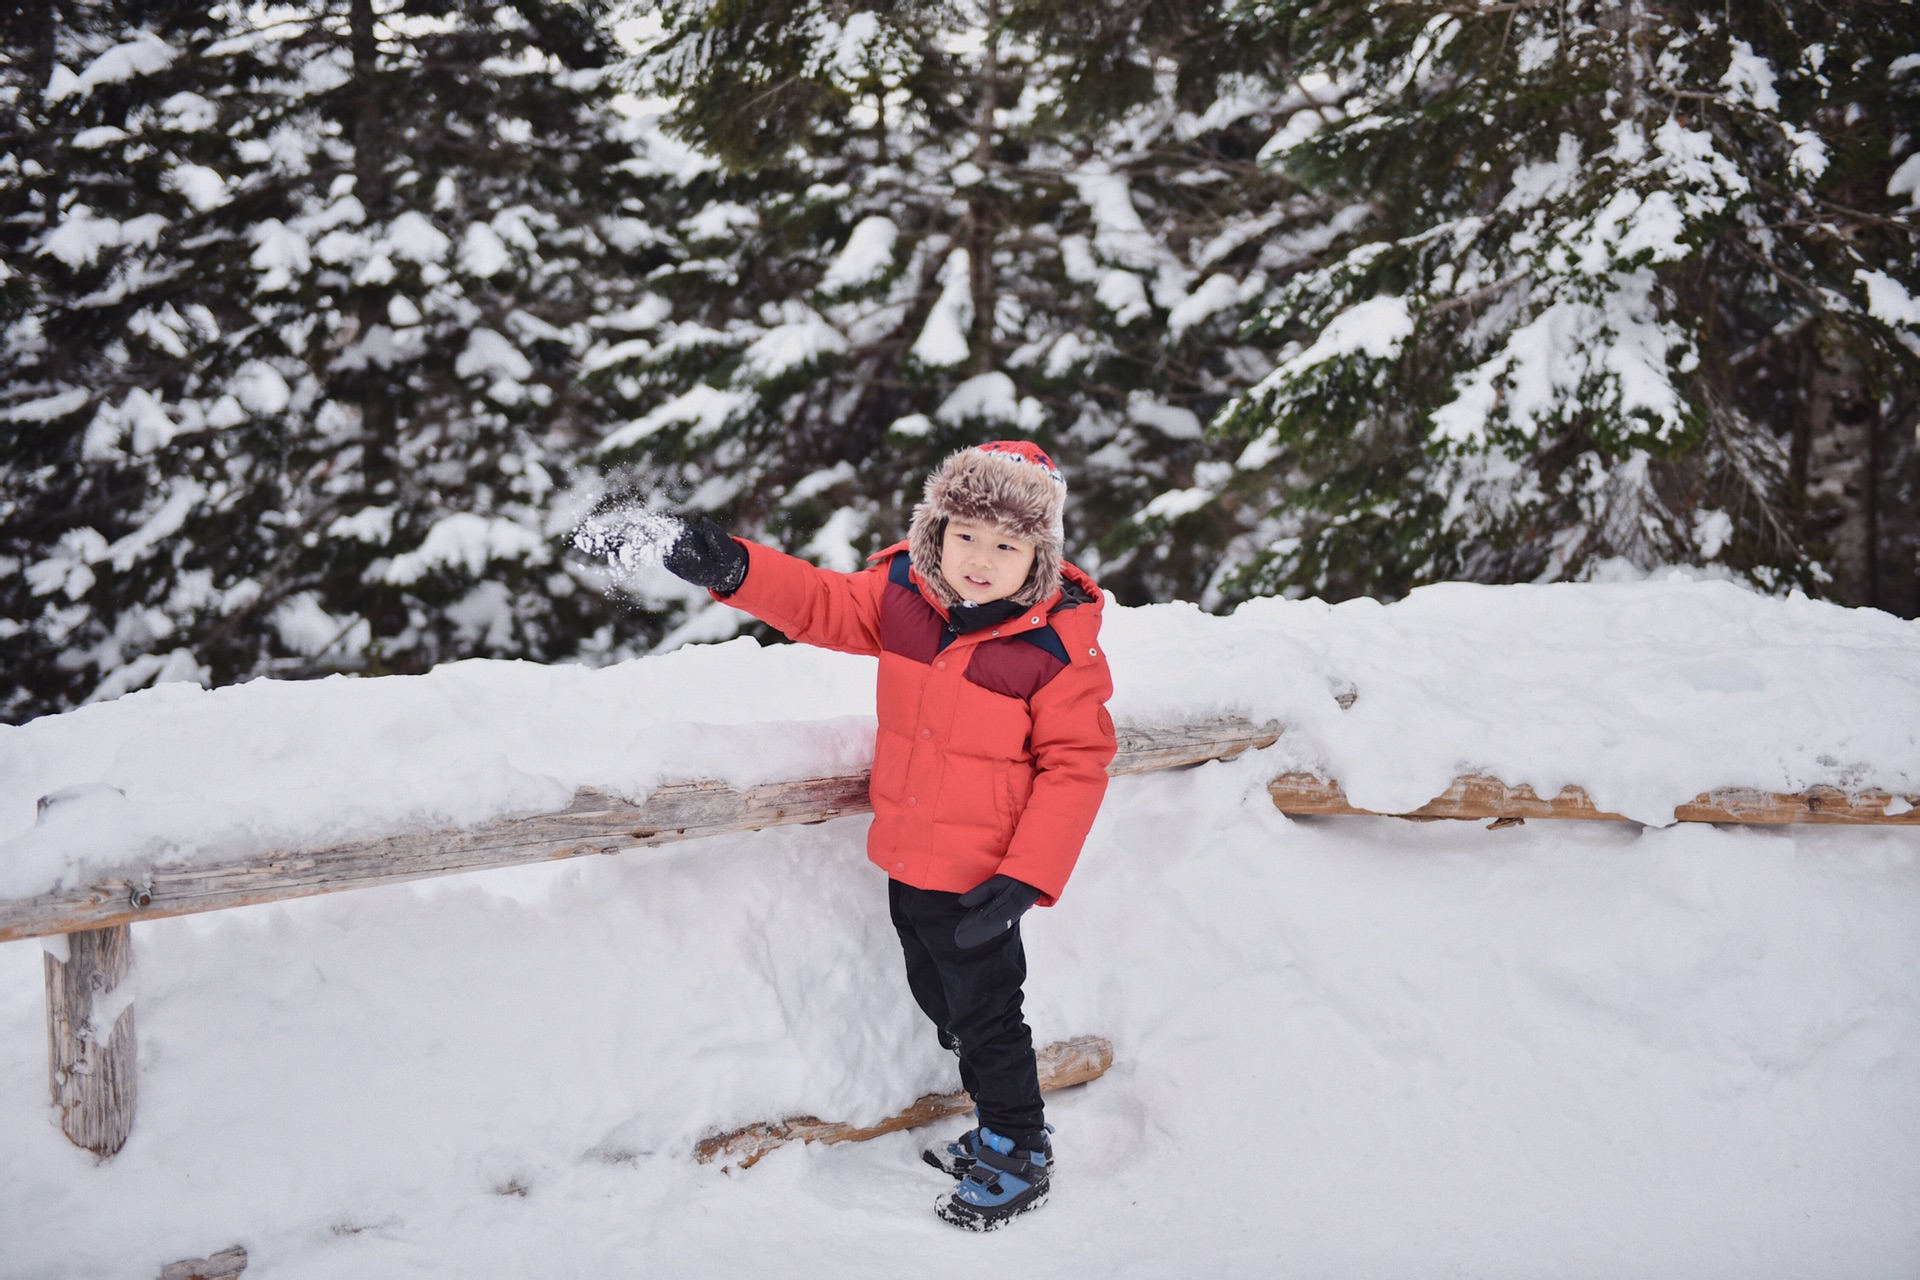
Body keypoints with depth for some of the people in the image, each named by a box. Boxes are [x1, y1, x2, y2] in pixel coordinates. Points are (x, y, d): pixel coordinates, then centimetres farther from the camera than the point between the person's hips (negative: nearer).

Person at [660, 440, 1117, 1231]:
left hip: (977, 878, -7)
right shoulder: (902, 594, -6)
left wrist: (1028, 877, -20)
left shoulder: (1058, 646, -20)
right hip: (907, 861, 7)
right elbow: (824, 605, 5)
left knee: (986, 1018, 8)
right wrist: (737, 571, -13)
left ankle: (1019, 1161, 29)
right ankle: (996, 1129, 43)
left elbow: (1076, 765, -16)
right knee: (943, 1006, 22)